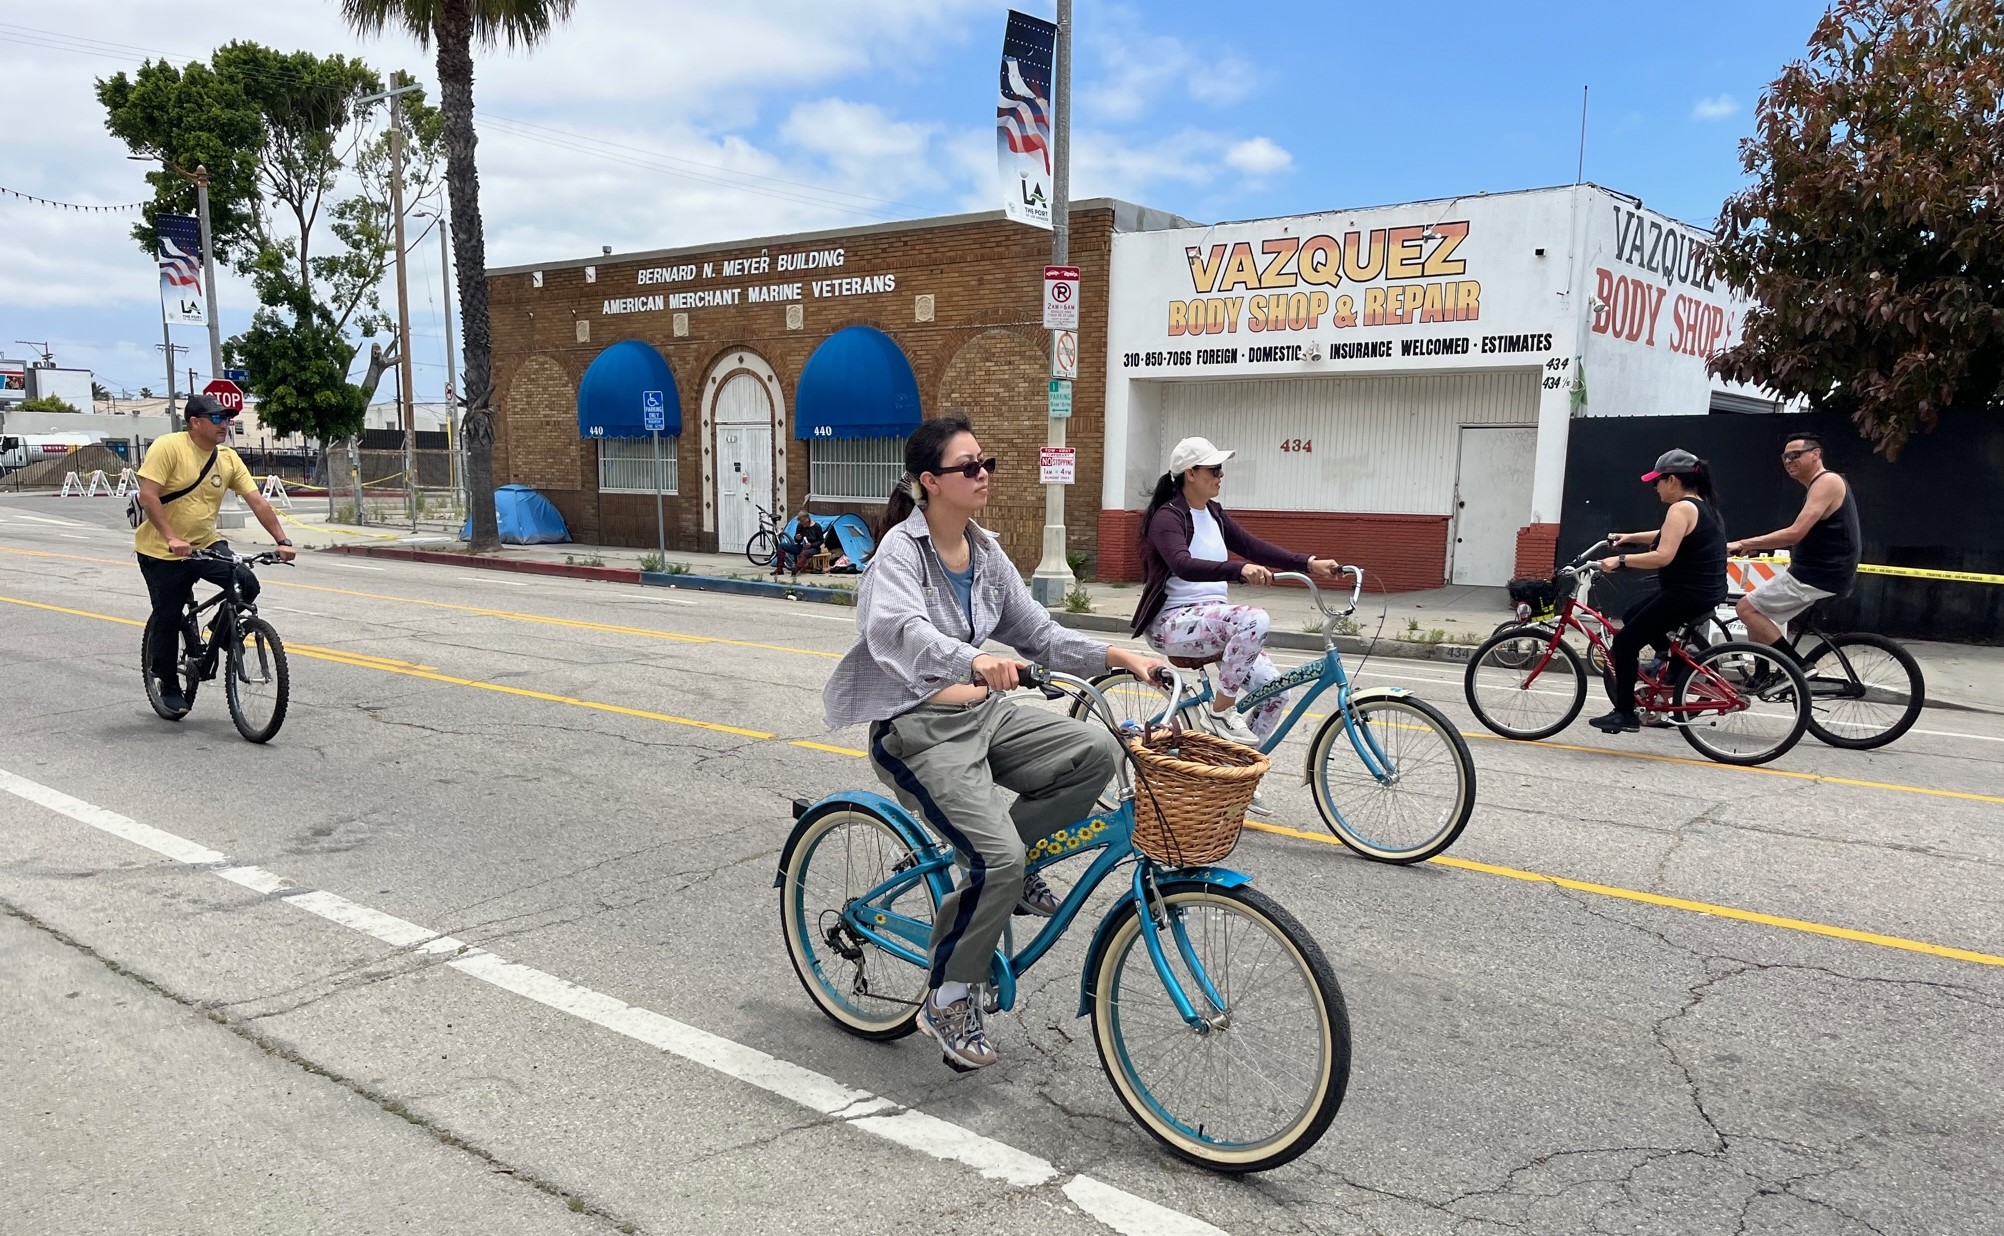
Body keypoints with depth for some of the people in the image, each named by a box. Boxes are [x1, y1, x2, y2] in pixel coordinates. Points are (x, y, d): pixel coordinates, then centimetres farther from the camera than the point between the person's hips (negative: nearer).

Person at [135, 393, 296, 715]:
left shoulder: (228, 458, 0)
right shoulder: (168, 447, -15)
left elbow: (257, 501, -3)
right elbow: (148, 496, -21)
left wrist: (282, 540, -13)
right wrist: (171, 538, -31)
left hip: (205, 545, 4)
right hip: (162, 552, -4)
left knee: (247, 585, -19)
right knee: (168, 618, 3)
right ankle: (168, 686, 22)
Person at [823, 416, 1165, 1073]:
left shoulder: (985, 552, 7)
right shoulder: (902, 550, -15)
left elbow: (1038, 633, 8)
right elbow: (898, 630, -36)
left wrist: (1119, 656, -6)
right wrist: (974, 660, -54)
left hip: (985, 713, 7)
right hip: (919, 730, -7)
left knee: (1096, 751, -16)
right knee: (997, 860, -23)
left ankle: (1014, 860, 6)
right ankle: (947, 999, 1)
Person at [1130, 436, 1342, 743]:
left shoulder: (1214, 514, 12)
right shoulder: (1167, 517, -13)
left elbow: (1254, 548, 4)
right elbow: (1183, 565, -32)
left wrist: (1310, 563, -9)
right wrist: (1240, 569, -47)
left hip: (1215, 619, 8)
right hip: (1174, 623, -8)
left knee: (1275, 691, -6)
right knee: (1255, 619, -33)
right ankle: (1222, 711, -17)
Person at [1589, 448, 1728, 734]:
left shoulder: (1681, 508, -18)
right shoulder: (1703, 505, 13)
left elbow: (1663, 556, -27)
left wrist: (1620, 560, -21)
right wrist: (1631, 537, 29)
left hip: (1687, 595, -10)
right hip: (1705, 591, 10)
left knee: (1625, 642, -4)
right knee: (1633, 617, 25)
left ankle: (1625, 714, 0)